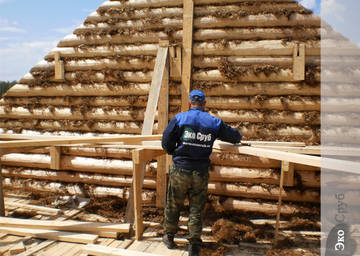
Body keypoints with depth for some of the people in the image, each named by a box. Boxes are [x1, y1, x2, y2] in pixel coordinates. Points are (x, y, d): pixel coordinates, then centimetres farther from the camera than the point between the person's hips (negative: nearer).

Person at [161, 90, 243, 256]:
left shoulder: (179, 118, -4)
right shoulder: (214, 122, 2)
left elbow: (166, 143, -6)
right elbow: (234, 136, 14)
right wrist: (239, 137, 39)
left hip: (180, 170, -1)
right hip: (201, 173, 1)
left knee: (173, 205, 16)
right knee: (196, 209, 10)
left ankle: (169, 237, 33)